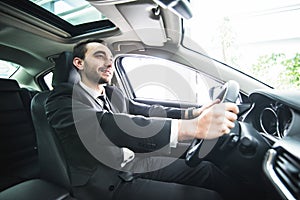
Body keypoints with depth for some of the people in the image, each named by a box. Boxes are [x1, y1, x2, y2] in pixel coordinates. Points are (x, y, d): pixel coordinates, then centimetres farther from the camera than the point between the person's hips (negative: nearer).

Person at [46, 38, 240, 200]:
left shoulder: (114, 93, 8)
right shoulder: (62, 99, -14)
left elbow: (147, 111, 3)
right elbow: (109, 126, -32)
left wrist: (194, 113, -11)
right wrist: (193, 127, -41)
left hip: (136, 163, 7)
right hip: (108, 184, -6)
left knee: (206, 169, 0)